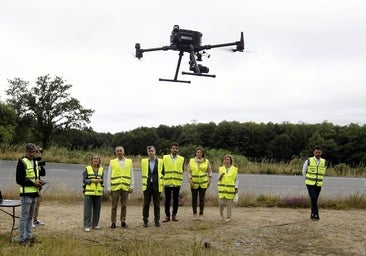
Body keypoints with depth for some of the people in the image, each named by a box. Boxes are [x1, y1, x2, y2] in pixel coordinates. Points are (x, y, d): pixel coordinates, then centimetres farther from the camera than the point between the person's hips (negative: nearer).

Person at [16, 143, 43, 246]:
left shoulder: (35, 162, 14)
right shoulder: (22, 162, -11)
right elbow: (19, 180, -15)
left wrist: (39, 182, 5)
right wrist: (33, 183, -16)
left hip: (34, 193, 8)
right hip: (26, 194, -8)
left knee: (30, 216, 13)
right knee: (24, 216, -4)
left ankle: (29, 237, 20)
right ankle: (22, 239, 2)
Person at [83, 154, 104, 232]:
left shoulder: (101, 169, 9)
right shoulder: (87, 169, 0)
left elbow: (103, 179, 12)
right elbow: (84, 180, -2)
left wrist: (100, 180, -11)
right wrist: (92, 180, -16)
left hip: (98, 192, 3)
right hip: (89, 192, -3)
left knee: (97, 209, 9)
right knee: (88, 210, -4)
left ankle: (95, 224, 21)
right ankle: (87, 226, 0)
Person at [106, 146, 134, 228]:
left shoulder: (129, 162, 8)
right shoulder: (112, 162, 6)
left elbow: (131, 175, 8)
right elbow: (109, 176, 5)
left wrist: (131, 186, 1)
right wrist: (109, 188, -1)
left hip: (125, 187, 1)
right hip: (115, 187, -1)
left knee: (124, 206, 5)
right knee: (114, 206, 3)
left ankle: (123, 221, 15)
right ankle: (113, 222, 10)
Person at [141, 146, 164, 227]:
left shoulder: (160, 161, 4)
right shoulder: (144, 161, 6)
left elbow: (162, 172, 7)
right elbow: (143, 172, 14)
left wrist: (161, 183, 4)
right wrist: (145, 181, 11)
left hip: (156, 185, 0)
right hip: (147, 185, 1)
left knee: (157, 204, 4)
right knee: (146, 204, 3)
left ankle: (157, 220, 13)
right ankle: (145, 220, 12)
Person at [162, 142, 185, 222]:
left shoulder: (181, 159, 6)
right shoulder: (165, 158, 3)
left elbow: (182, 170, 12)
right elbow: (162, 169, 8)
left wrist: (181, 180, 7)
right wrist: (162, 179, 4)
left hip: (177, 183, 1)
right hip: (167, 182, -1)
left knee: (176, 200, 5)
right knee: (167, 200, 3)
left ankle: (174, 215, 15)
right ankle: (167, 215, 11)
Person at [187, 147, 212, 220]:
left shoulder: (206, 161, 3)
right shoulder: (191, 161, 1)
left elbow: (209, 171, 7)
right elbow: (188, 172, -1)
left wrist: (209, 180, 1)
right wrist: (190, 181, -9)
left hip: (203, 183, 0)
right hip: (194, 183, 0)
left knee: (202, 199, 2)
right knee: (194, 198, 5)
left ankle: (201, 214, 8)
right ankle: (194, 214, 14)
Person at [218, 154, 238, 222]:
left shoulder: (234, 169, -1)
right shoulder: (221, 168, 4)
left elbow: (236, 180, 1)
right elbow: (219, 179, 8)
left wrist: (236, 188, -8)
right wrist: (221, 176, -14)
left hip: (230, 188, -2)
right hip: (222, 188, 2)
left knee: (229, 203, 1)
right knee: (221, 202, -1)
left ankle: (229, 217, 13)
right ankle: (221, 214, 24)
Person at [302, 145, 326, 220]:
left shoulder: (323, 162, 0)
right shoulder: (308, 161, -9)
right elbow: (304, 171, 6)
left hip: (318, 184, 3)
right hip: (310, 184, -3)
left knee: (315, 200, 7)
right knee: (313, 198, -17)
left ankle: (313, 215, 19)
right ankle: (316, 215, -13)